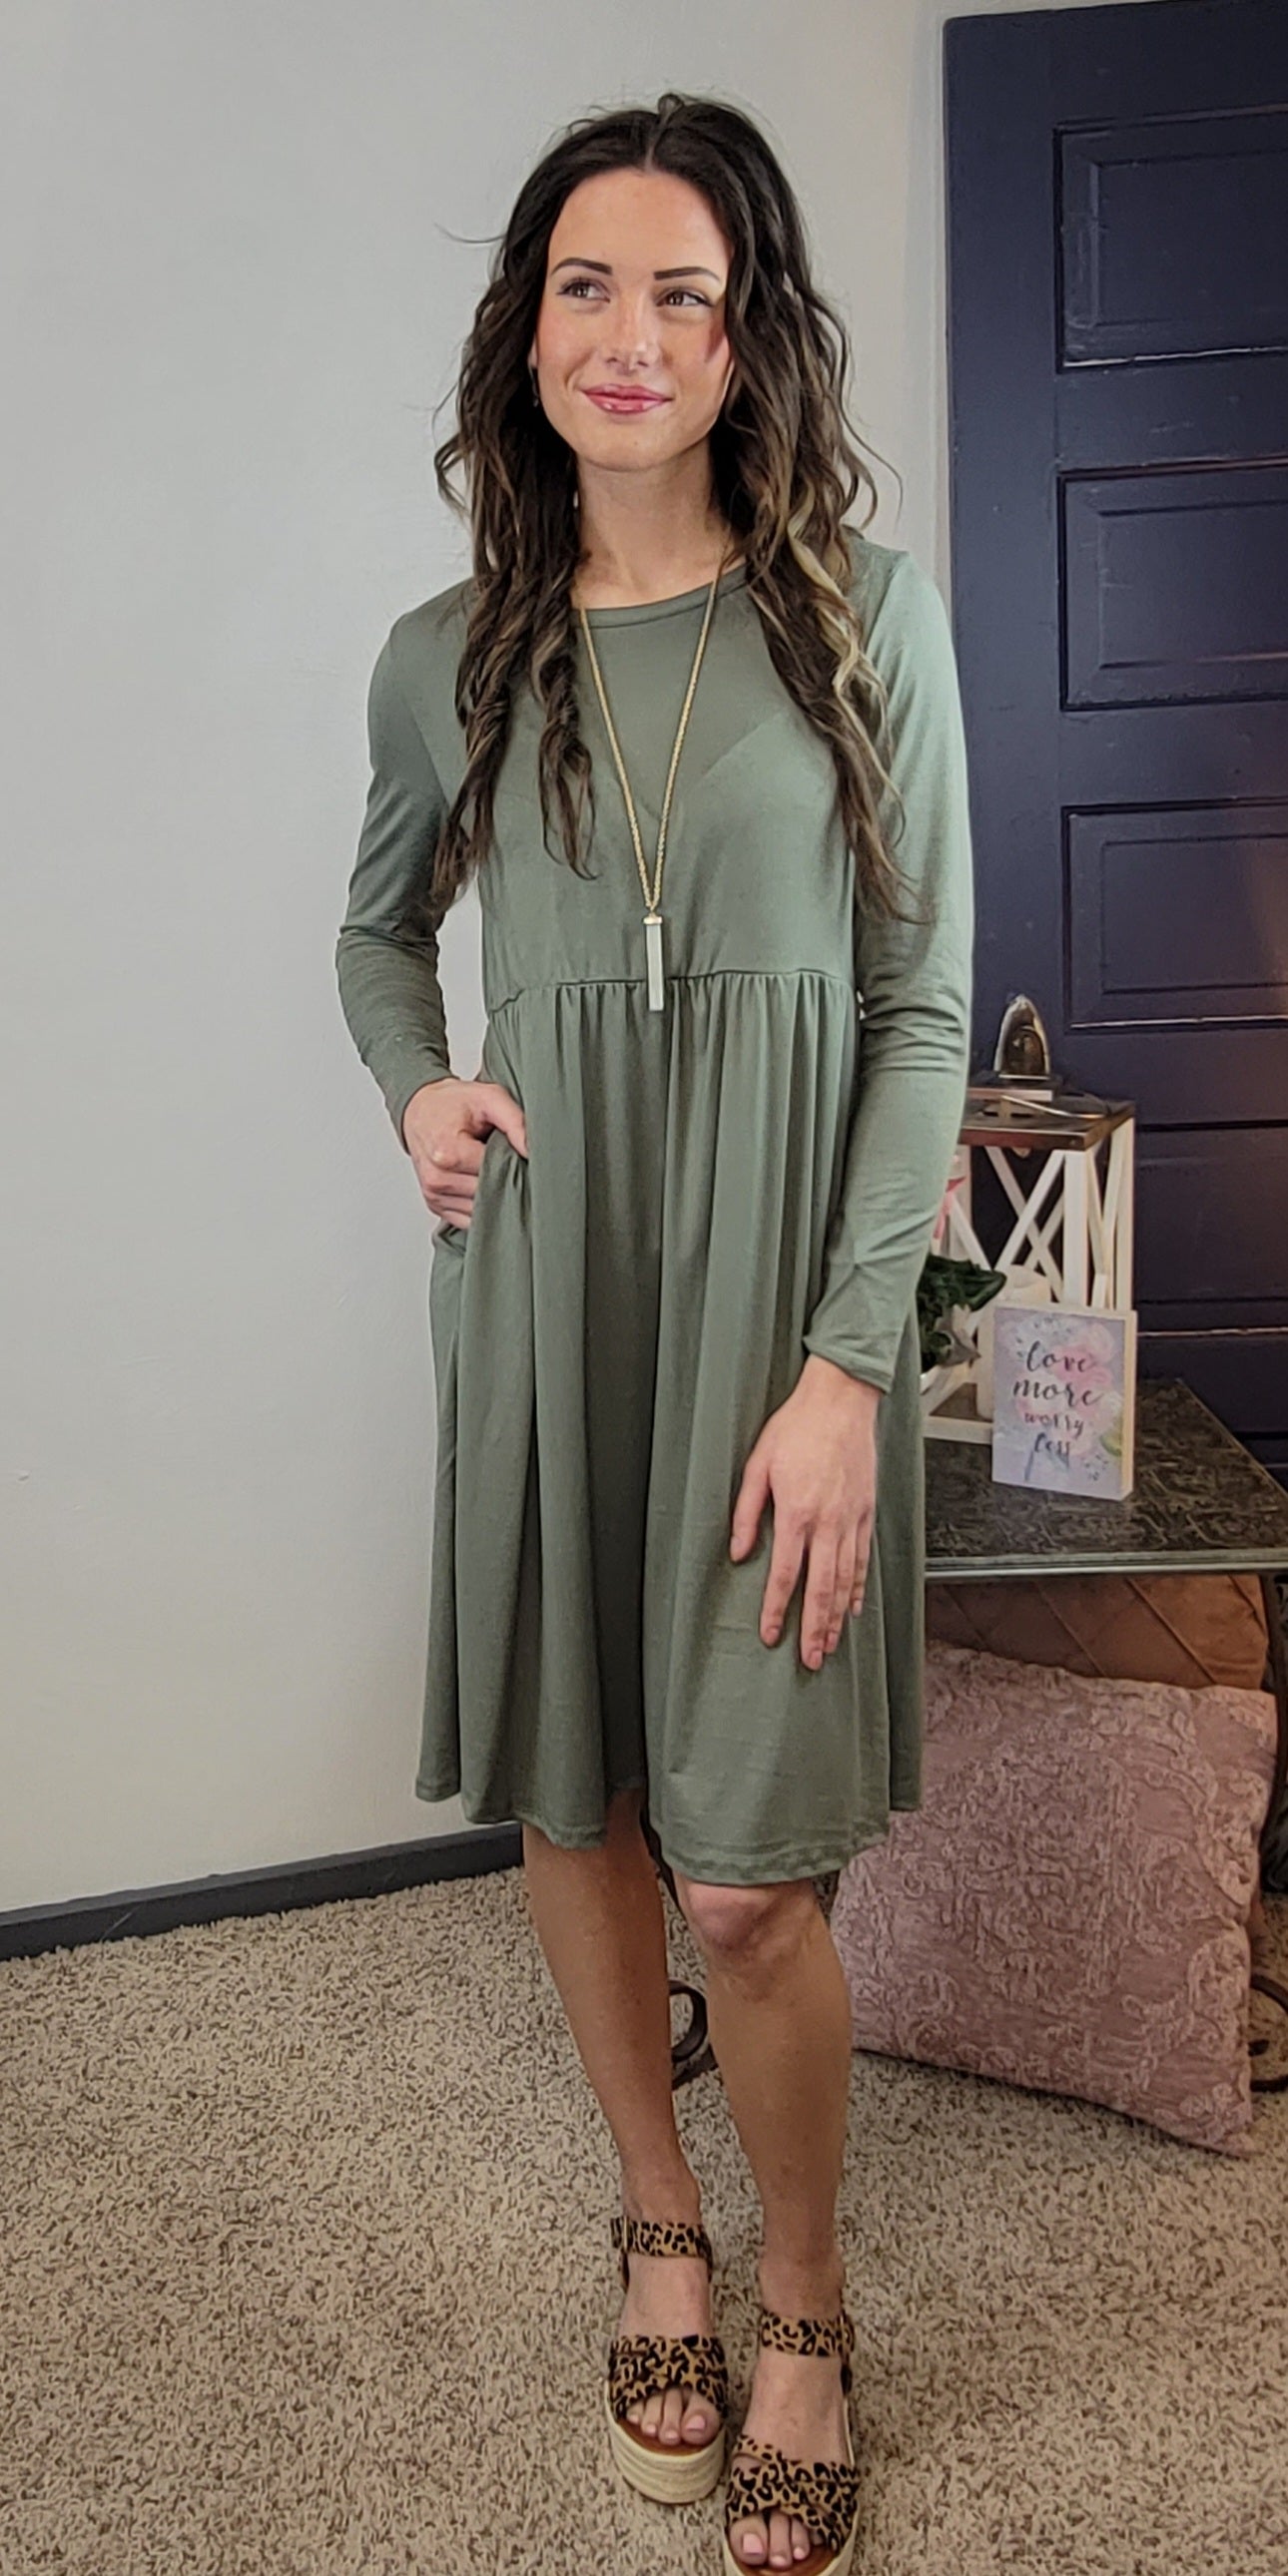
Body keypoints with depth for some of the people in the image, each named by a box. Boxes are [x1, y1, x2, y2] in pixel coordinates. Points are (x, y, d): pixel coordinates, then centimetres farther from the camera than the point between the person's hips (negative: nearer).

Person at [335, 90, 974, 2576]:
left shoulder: (864, 611, -1)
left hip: (781, 1258, -3)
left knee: (744, 1868, -4)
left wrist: (847, 1364, -12)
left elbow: (923, 1009, -4)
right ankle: (656, 2216, 38)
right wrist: (414, 1088, 2)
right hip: (538, 1263, 3)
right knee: (565, 1794, 12)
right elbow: (380, 923, 25)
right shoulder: (445, 658, 7)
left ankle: (802, 2303, 25)